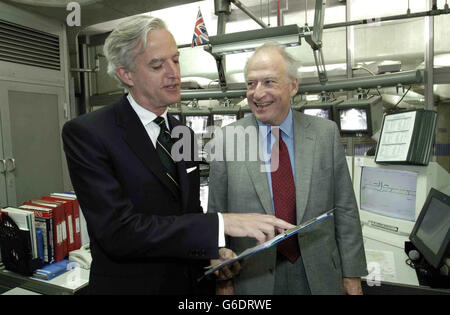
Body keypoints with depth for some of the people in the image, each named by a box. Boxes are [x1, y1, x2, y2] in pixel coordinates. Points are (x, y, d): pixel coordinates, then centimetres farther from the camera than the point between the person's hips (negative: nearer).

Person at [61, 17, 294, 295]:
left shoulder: (185, 135, 3)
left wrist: (215, 250, -8)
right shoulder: (86, 133, -17)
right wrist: (221, 225, -30)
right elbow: (118, 231, -26)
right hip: (132, 284, -5)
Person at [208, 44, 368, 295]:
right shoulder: (228, 139, -7)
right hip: (253, 279, 0)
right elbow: (217, 215, -3)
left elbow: (345, 210, -1)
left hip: (319, 277, 1)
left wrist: (352, 274, 0)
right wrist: (223, 280, -2)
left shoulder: (326, 134, -5)